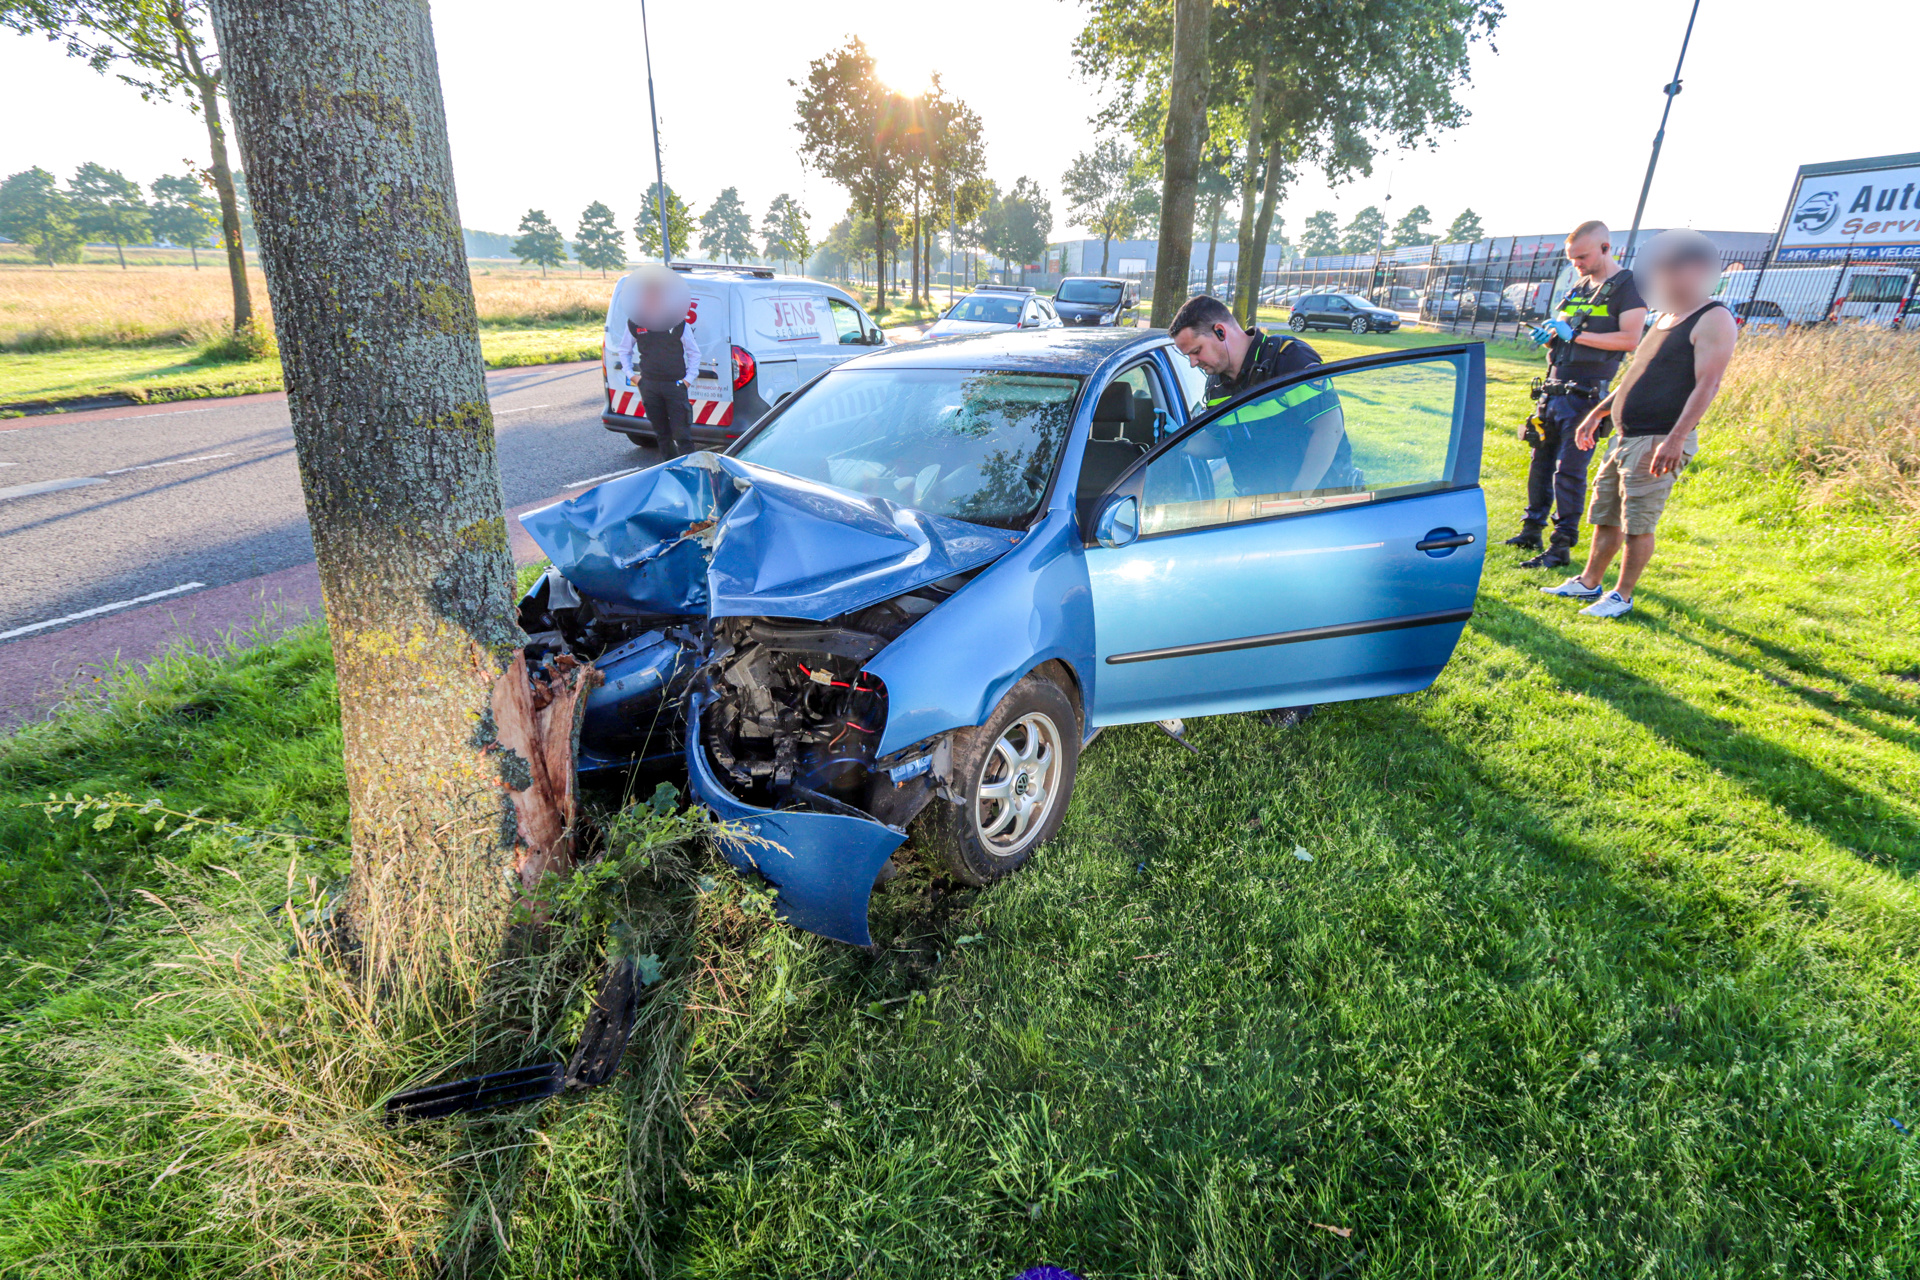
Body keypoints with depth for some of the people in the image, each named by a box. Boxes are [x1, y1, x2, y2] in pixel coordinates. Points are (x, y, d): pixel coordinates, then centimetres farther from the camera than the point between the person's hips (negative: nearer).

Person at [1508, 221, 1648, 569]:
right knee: (1541, 461, 11)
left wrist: (1576, 334, -17)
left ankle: (1562, 547, -5)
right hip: (1555, 387, 7)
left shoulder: (1629, 286, -4)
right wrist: (1548, 335, 2)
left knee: (1569, 469, -8)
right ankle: (1532, 530, 21)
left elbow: (1630, 338, -14)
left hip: (1585, 393, -7)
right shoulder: (1580, 286, 18)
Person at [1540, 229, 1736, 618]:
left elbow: (1707, 385, -18)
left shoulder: (1714, 320, -10)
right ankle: (1588, 583, 24)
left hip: (1659, 441, -9)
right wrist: (1597, 412, 25)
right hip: (1626, 438, 9)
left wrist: (1675, 438, -27)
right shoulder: (1666, 316, 18)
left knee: (1638, 524, -4)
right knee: (1605, 516, 13)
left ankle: (1622, 596, 6)